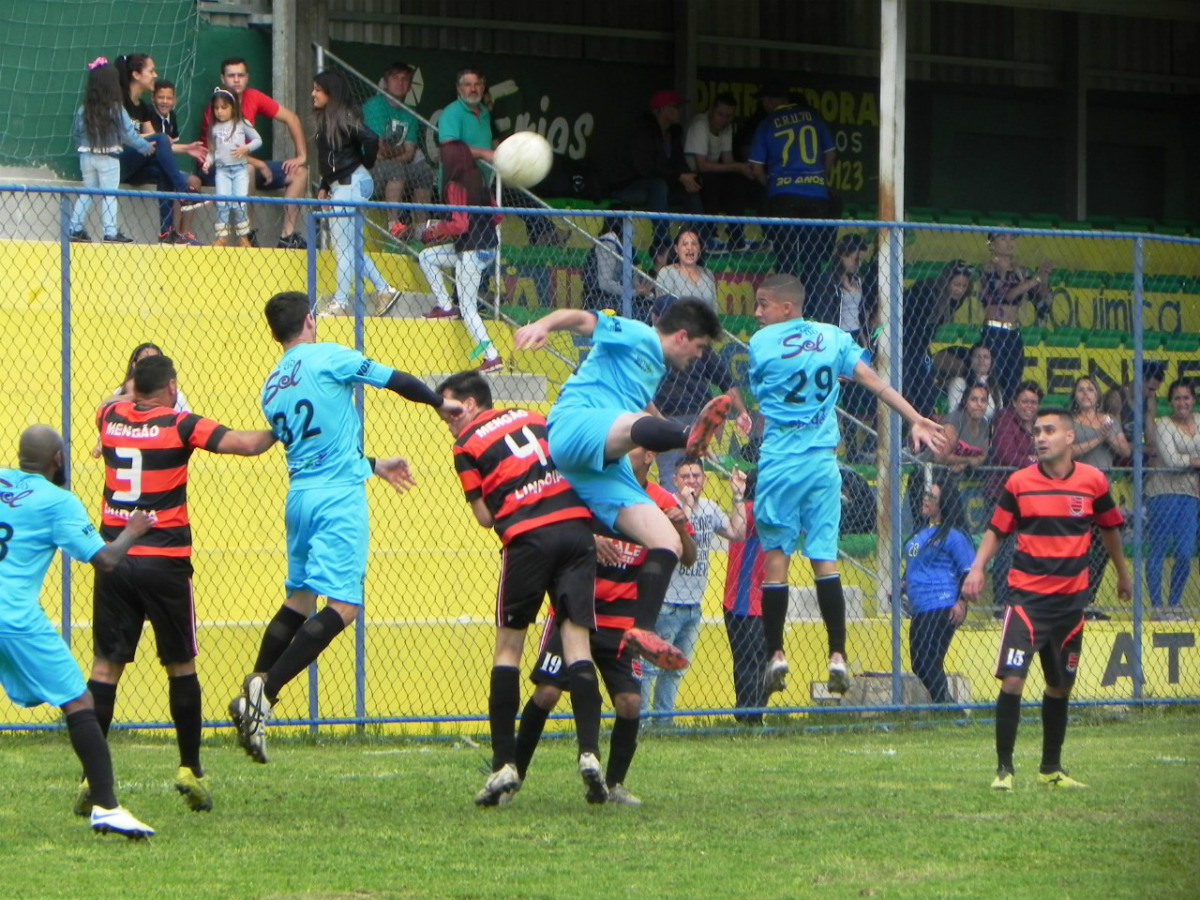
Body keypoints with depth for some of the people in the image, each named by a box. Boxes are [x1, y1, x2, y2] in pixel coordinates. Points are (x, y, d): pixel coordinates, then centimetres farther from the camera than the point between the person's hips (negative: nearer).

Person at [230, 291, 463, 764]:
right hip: (339, 496, -7)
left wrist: (374, 466, 33)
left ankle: (253, 696, 12)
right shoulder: (328, 358, -3)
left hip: (299, 493, 7)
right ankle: (265, 690, -20)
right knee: (343, 604, -9)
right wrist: (440, 403, 20)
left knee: (299, 598, 17)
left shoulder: (272, 387, 15)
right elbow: (397, 381, 2)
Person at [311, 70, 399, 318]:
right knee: (349, 247, 13)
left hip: (350, 184, -10)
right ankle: (383, 290, 18)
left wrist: (365, 166, -10)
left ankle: (340, 302, -1)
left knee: (342, 245, -5)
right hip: (340, 186, 10)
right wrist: (324, 187, 14)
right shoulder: (326, 119, 15)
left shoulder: (343, 118, -13)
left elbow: (370, 139, -26)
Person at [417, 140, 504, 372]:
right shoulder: (478, 182, 8)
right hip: (488, 247, 9)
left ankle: (492, 356, -4)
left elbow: (460, 225, -22)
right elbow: (496, 215, 13)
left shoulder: (455, 187, -16)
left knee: (468, 309, -1)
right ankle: (446, 307, 19)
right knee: (427, 257, 21)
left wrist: (435, 230, -8)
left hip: (471, 252, -9)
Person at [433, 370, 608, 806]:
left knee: (508, 644, 8)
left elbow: (485, 516, 2)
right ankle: (589, 751, -15)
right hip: (576, 527, 4)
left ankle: (504, 764, 3)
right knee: (576, 639, 0)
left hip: (528, 538, -4)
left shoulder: (467, 445, 7)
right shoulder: (534, 419, 21)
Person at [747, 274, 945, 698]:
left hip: (779, 460, -3)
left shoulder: (761, 342, -2)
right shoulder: (833, 337, 7)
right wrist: (915, 420, 0)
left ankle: (776, 652, 0)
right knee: (825, 556, 1)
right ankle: (837, 655, -6)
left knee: (776, 554, 2)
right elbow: (873, 380, 2)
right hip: (822, 461, 3)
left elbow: (755, 392, 9)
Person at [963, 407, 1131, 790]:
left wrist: (1122, 573, 28)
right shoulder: (1019, 482, -3)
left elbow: (1109, 527, 16)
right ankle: (1004, 768, -8)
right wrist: (977, 568, -10)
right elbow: (996, 530, 6)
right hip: (1027, 595, -3)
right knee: (1012, 679, -15)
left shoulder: (1092, 481, 0)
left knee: (1060, 686, 12)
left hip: (1071, 598, 3)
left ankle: (1051, 769, 25)